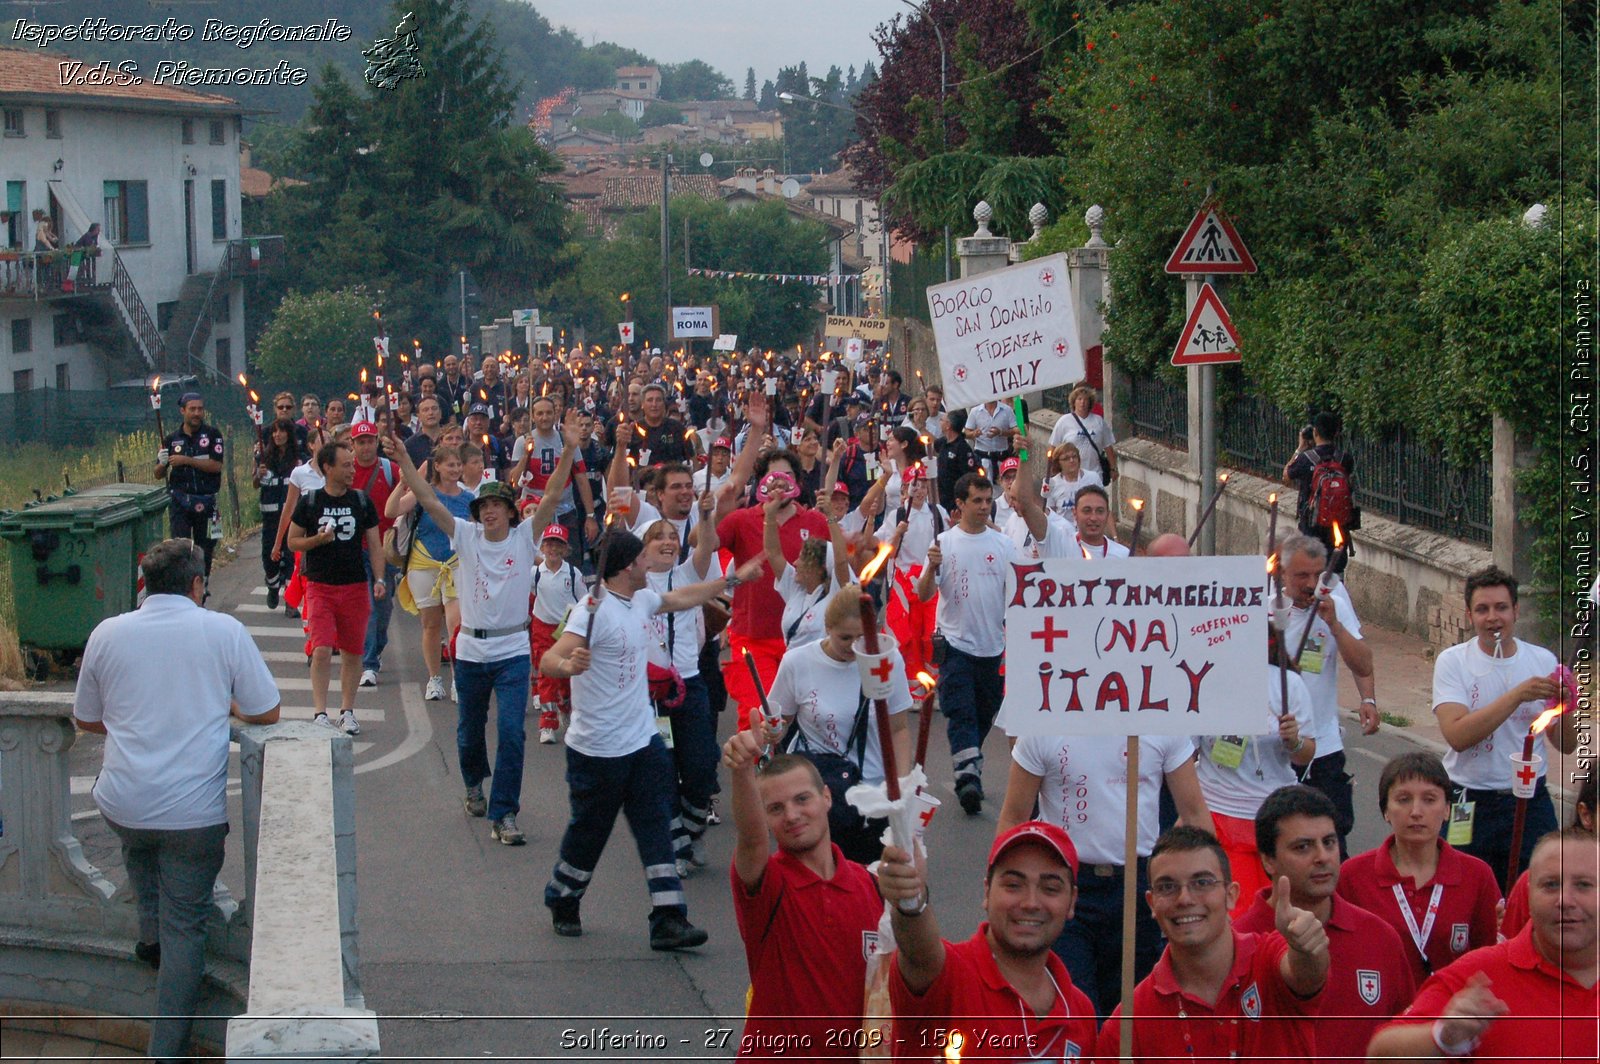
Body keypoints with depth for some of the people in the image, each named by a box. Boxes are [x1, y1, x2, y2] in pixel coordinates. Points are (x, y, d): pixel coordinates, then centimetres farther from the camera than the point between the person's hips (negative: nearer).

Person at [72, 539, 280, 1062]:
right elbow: (267, 713, -1)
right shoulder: (223, 631, -5)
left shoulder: (108, 633, 1)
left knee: (138, 840, 38)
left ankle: (151, 933, 32)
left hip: (122, 804, 3)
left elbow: (85, 719, 14)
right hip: (194, 813, -2)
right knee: (185, 928, 8)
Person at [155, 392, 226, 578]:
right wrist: (162, 464, -15)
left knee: (205, 548, 9)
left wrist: (186, 460, -17)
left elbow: (216, 466, -11)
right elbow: (159, 475, 8)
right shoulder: (172, 439, 5)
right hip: (179, 500, 0)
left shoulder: (212, 434, 0)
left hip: (206, 500, 0)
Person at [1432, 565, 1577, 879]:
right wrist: (1517, 695, -26)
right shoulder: (1452, 662, -6)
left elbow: (1566, 746, 5)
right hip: (1470, 803, -2)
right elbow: (1457, 735, -21)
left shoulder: (1543, 661, 3)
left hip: (1531, 798, 2)